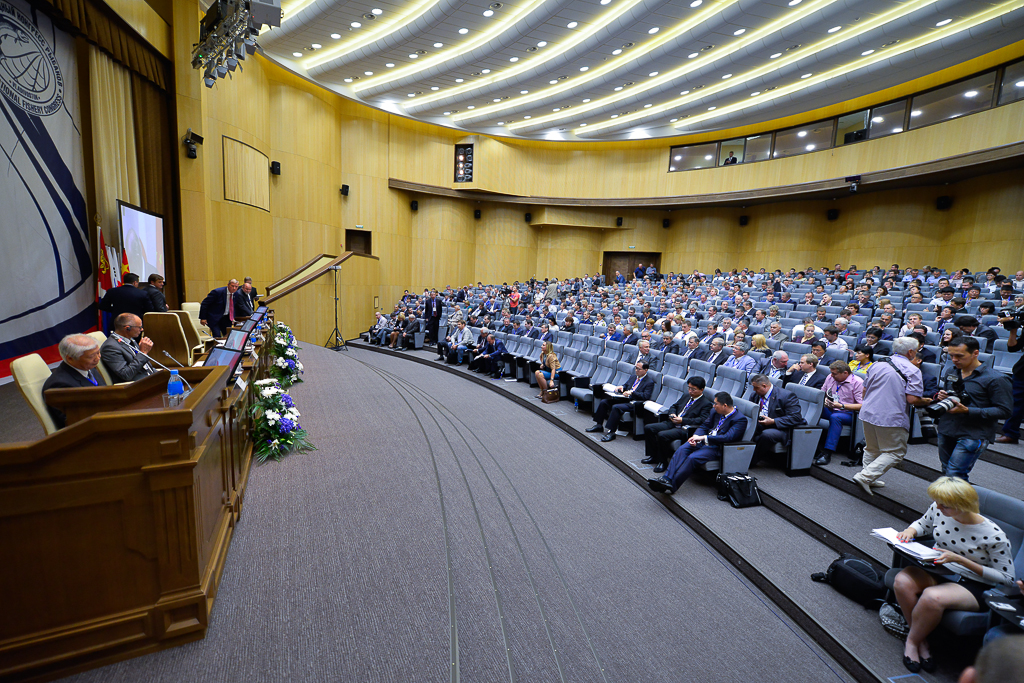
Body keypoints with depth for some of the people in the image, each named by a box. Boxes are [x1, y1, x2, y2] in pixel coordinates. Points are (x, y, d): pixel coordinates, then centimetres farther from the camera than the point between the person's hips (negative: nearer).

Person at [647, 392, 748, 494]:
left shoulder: (740, 419, -11)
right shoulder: (715, 412, 12)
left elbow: (728, 437, -23)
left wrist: (703, 438, -24)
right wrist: (695, 437, -7)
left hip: (716, 447, -7)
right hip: (702, 440, 7)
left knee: (692, 458, -29)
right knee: (682, 450, -20)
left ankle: (671, 486, -27)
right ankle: (666, 478, -28)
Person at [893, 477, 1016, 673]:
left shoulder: (994, 536, -20)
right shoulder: (937, 510, -7)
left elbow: (1007, 579, -10)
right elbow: (922, 524, 17)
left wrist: (959, 560, -22)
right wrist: (911, 530, -8)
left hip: (974, 585, -4)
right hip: (938, 570, 5)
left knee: (932, 597, -36)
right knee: (902, 581, -29)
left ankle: (911, 642, -5)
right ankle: (922, 642, -5)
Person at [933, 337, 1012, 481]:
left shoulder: (996, 379, -8)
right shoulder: (952, 372, 11)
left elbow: (1004, 411, -11)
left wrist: (967, 411, -22)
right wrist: (940, 396, 1)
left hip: (973, 435, -6)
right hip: (946, 431, 6)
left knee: (954, 475, -12)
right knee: (947, 472, 13)